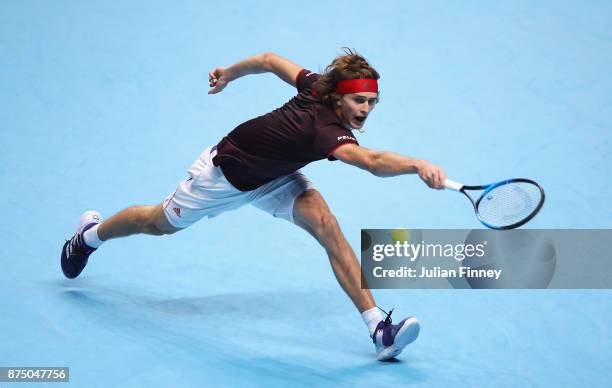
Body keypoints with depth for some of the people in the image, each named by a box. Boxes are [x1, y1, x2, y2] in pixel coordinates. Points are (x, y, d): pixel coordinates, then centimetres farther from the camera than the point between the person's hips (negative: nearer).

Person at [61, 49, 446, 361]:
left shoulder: (318, 86, -21)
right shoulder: (325, 129, -43)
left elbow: (270, 60, -5)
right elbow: (373, 161, -64)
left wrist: (229, 73, 10)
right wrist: (417, 165, -79)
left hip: (272, 175, 6)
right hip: (224, 174, -6)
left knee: (326, 224, -18)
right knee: (159, 223, 20)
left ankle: (378, 327, -21)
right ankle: (91, 233, 54)